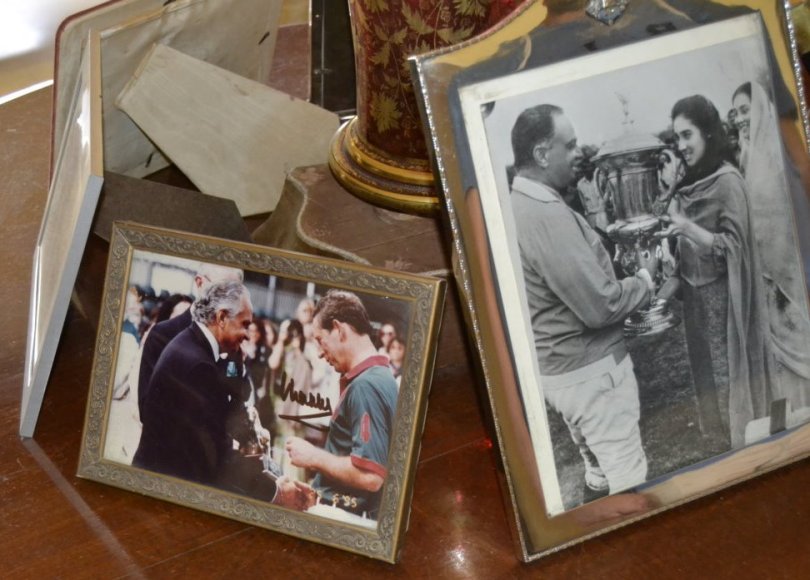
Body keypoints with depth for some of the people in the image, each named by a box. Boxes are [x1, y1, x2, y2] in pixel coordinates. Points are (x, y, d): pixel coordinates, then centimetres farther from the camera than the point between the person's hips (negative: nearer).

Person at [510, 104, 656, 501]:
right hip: (588, 369, -10)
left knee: (600, 473, 21)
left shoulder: (515, 206, 6)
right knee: (629, 480, 0)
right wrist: (645, 279, -9)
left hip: (557, 366, 10)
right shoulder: (548, 215, -26)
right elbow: (600, 306, -25)